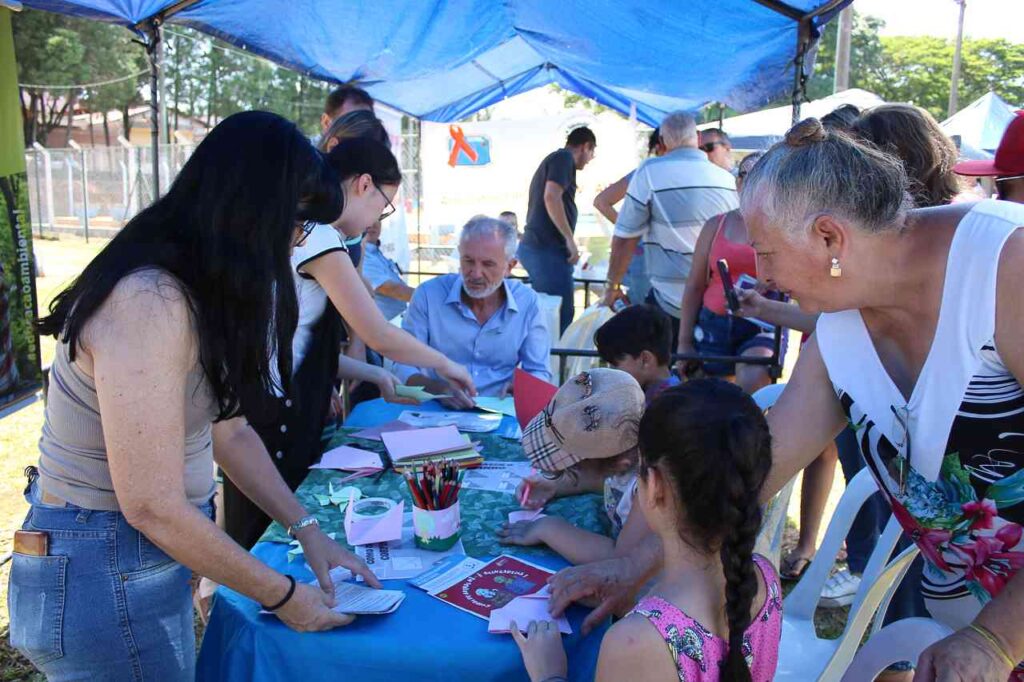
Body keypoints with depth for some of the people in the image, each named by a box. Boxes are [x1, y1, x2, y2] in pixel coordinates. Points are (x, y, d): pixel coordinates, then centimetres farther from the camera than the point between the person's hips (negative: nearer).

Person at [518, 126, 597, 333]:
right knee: (561, 314, -9)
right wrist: (570, 238, -19)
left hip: (534, 246, 10)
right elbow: (551, 197, -21)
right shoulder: (564, 157, -6)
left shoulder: (552, 159, 24)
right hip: (547, 248, -10)